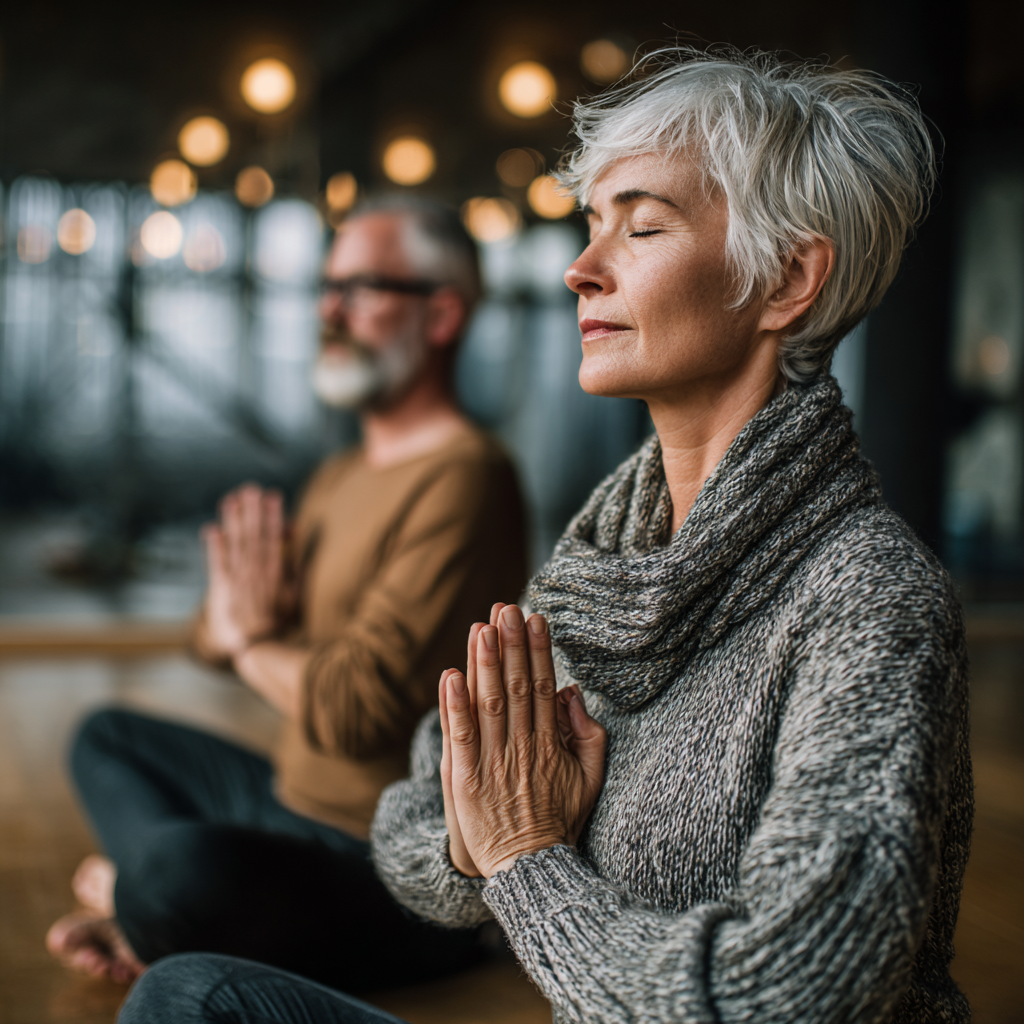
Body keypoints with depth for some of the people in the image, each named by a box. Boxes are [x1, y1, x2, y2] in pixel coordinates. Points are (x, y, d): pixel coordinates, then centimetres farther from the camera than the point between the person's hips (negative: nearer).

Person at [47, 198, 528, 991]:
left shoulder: (463, 478, -20)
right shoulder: (342, 477, 14)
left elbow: (356, 707, -26)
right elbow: (217, 632, 14)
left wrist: (254, 640, -6)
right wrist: (241, 616, -11)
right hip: (292, 800, 10)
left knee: (181, 865, -36)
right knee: (108, 737, 21)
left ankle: (132, 899, -2)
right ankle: (154, 907, -5)